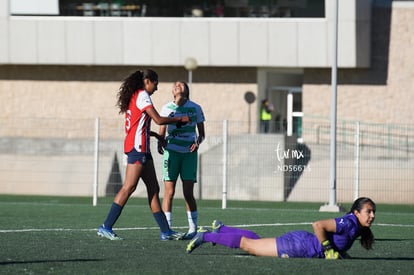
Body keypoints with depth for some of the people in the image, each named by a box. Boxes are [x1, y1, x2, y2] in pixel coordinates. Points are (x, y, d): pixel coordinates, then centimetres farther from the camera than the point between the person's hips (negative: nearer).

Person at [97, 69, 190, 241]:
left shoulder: (134, 96, 20)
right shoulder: (142, 95, -8)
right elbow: (158, 120, -13)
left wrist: (155, 135, 22)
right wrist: (180, 119, -1)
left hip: (141, 149, 10)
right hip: (138, 146, -10)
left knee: (153, 188, 9)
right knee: (129, 187, -13)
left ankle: (165, 231, 10)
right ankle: (106, 227, -15)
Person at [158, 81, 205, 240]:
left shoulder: (195, 108, 6)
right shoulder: (167, 109, 7)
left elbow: (201, 133, 11)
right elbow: (161, 132, 10)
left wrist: (197, 142, -10)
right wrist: (160, 143, -10)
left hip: (189, 152, 0)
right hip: (172, 152, 0)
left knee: (188, 193, -3)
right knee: (169, 192, -5)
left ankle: (193, 228, 6)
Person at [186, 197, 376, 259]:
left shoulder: (358, 227, 5)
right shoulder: (348, 223, -26)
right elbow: (317, 225, -34)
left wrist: (341, 252, 7)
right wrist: (328, 249, -27)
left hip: (302, 243, 8)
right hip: (297, 246, -8)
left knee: (255, 241, 24)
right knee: (248, 244, 2)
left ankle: (220, 229, 39)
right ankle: (205, 236, 12)